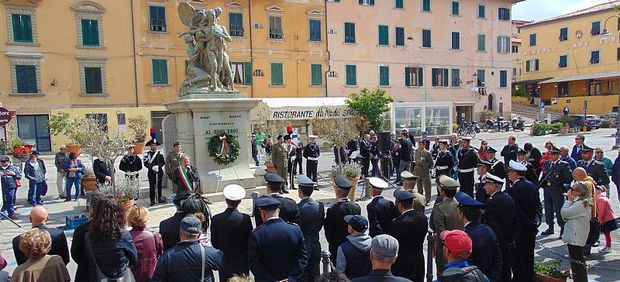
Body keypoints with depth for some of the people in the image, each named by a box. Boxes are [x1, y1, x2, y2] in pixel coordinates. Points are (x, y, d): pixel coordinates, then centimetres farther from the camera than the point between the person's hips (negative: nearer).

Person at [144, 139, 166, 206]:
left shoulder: (160, 153, 9)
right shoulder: (147, 154, 3)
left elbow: (163, 162, 4)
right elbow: (146, 163, -3)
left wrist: (158, 166, -14)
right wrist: (152, 167, -18)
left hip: (159, 172, 2)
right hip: (151, 172, -2)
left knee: (159, 185, 8)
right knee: (152, 186, -2)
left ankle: (159, 198, 17)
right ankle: (152, 201, 1)